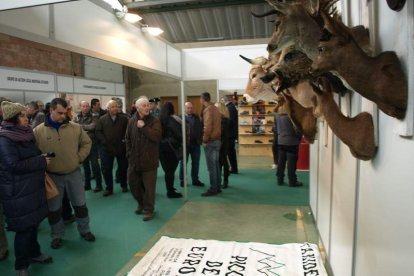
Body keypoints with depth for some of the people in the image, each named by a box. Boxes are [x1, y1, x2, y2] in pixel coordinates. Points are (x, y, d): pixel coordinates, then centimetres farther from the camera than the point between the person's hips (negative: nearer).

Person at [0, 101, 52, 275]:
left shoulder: (24, 134, 8)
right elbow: (14, 165, -23)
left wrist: (42, 157, 5)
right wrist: (41, 161, -17)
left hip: (32, 186, 8)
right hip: (17, 191, -8)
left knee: (33, 223, 18)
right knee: (24, 227, 2)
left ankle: (34, 253, 36)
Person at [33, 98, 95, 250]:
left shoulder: (75, 127, -5)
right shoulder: (38, 131, -8)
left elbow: (86, 143, 6)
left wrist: (79, 157, -3)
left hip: (74, 173, 1)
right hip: (52, 176, -1)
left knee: (80, 204, 13)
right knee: (54, 208, 13)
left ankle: (84, 230, 32)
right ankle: (57, 235, 32)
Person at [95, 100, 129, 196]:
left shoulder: (124, 119, 1)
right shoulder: (102, 119, 2)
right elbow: (98, 131, -1)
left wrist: (124, 139, -10)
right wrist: (104, 141, -11)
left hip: (121, 148, 0)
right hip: (106, 148, 0)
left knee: (123, 168, 11)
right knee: (106, 169, 5)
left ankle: (124, 186, 29)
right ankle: (109, 188, 19)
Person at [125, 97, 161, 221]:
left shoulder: (154, 121, -7)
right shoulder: (132, 121, 5)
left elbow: (157, 136, -23)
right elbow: (128, 139, 11)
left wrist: (143, 127, -19)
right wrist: (129, 154, 7)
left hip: (149, 160, -5)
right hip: (134, 160, 5)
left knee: (149, 186, 1)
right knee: (133, 184, 16)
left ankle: (148, 209, 19)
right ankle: (141, 204, 39)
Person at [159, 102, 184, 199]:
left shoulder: (160, 119, 3)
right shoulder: (173, 120, -11)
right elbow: (179, 134, -14)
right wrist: (182, 142, 2)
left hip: (161, 146, 5)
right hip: (172, 147, -5)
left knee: (167, 169, 14)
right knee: (171, 170, 2)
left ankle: (170, 189, 26)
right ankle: (171, 192, 9)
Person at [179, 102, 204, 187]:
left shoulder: (196, 117, 10)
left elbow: (200, 128, 9)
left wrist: (200, 138, -2)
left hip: (196, 143, 5)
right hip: (185, 143, -5)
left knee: (196, 163, 11)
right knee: (183, 162, 9)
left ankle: (195, 180, 22)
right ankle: (182, 180, 20)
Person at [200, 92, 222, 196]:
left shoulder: (207, 109, -13)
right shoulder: (215, 108, 14)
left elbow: (208, 127, -20)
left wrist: (205, 140, -13)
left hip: (211, 141, -9)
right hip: (217, 139, 9)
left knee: (211, 166, -4)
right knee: (216, 164, 13)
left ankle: (213, 189, 1)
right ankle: (217, 187, 20)